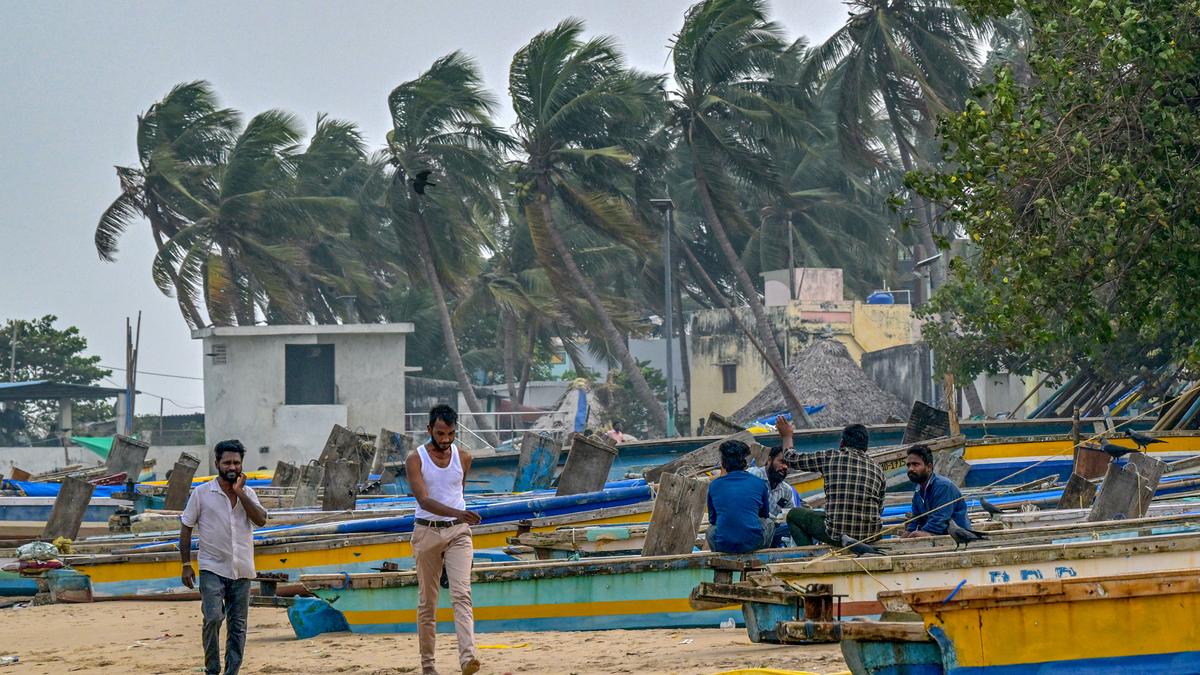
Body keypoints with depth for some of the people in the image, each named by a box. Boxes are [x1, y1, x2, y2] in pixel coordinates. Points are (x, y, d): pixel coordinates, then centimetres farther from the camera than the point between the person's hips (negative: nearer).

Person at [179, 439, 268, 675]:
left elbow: (261, 520, -8)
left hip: (242, 571, 3)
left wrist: (239, 492, -11)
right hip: (212, 569, -3)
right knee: (213, 618, -18)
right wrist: (186, 565, -2)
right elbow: (186, 529, 3)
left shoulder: (248, 493, 8)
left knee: (238, 625, 5)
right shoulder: (202, 493, 0)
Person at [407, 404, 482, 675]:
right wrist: (456, 512, -34)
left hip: (458, 532, 1)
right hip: (427, 532, -1)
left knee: (461, 594, -15)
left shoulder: (463, 457, 4)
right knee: (427, 601, 6)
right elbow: (424, 500, -20)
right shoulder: (415, 460, -7)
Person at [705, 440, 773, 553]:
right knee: (769, 523, 32)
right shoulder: (759, 483, 3)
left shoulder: (714, 486, 4)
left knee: (710, 530, 36)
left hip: (723, 546, 1)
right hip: (753, 543, -1)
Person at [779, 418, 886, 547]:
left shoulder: (829, 457, 0)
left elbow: (792, 459, 12)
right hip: (870, 536, 3)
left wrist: (786, 436, 32)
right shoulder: (878, 470, 9)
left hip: (837, 535, -3)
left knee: (793, 515, 20)